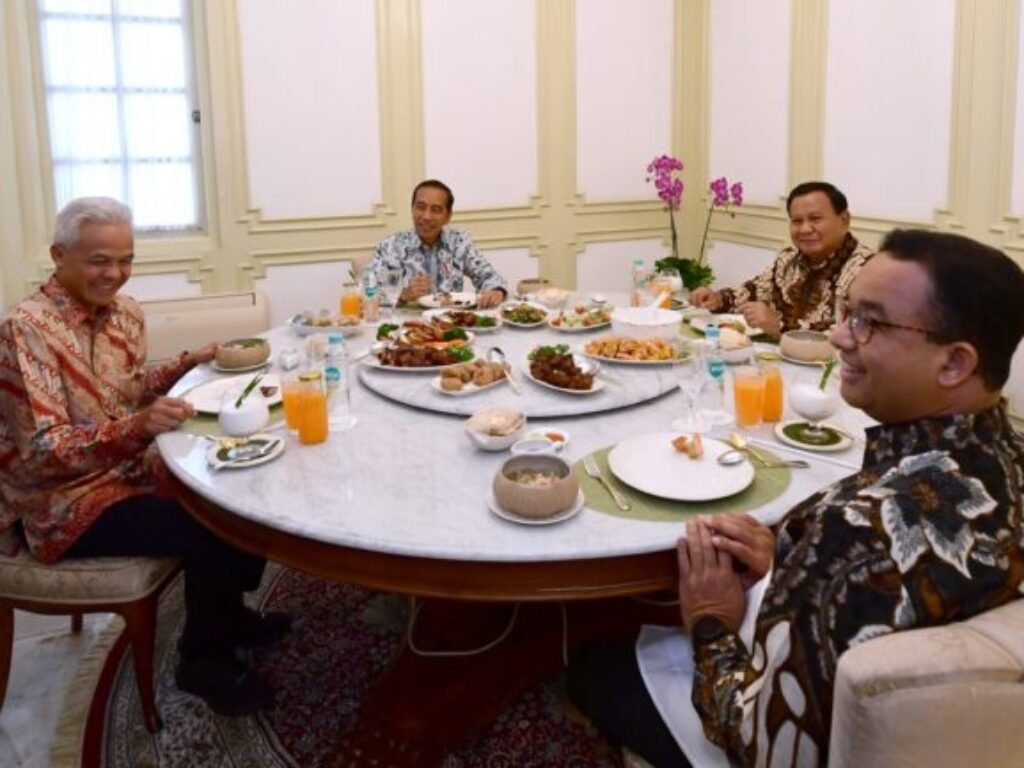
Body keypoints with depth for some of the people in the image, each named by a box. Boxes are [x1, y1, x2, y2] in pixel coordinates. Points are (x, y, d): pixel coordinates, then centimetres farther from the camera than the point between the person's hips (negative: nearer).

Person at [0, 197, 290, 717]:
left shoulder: (123, 312, 2)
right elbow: (44, 449, -26)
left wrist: (186, 364, 0)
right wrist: (136, 428, -41)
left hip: (129, 471, 8)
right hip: (67, 503, -8)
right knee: (209, 527, -22)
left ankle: (227, 614, 19)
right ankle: (204, 659, 2)